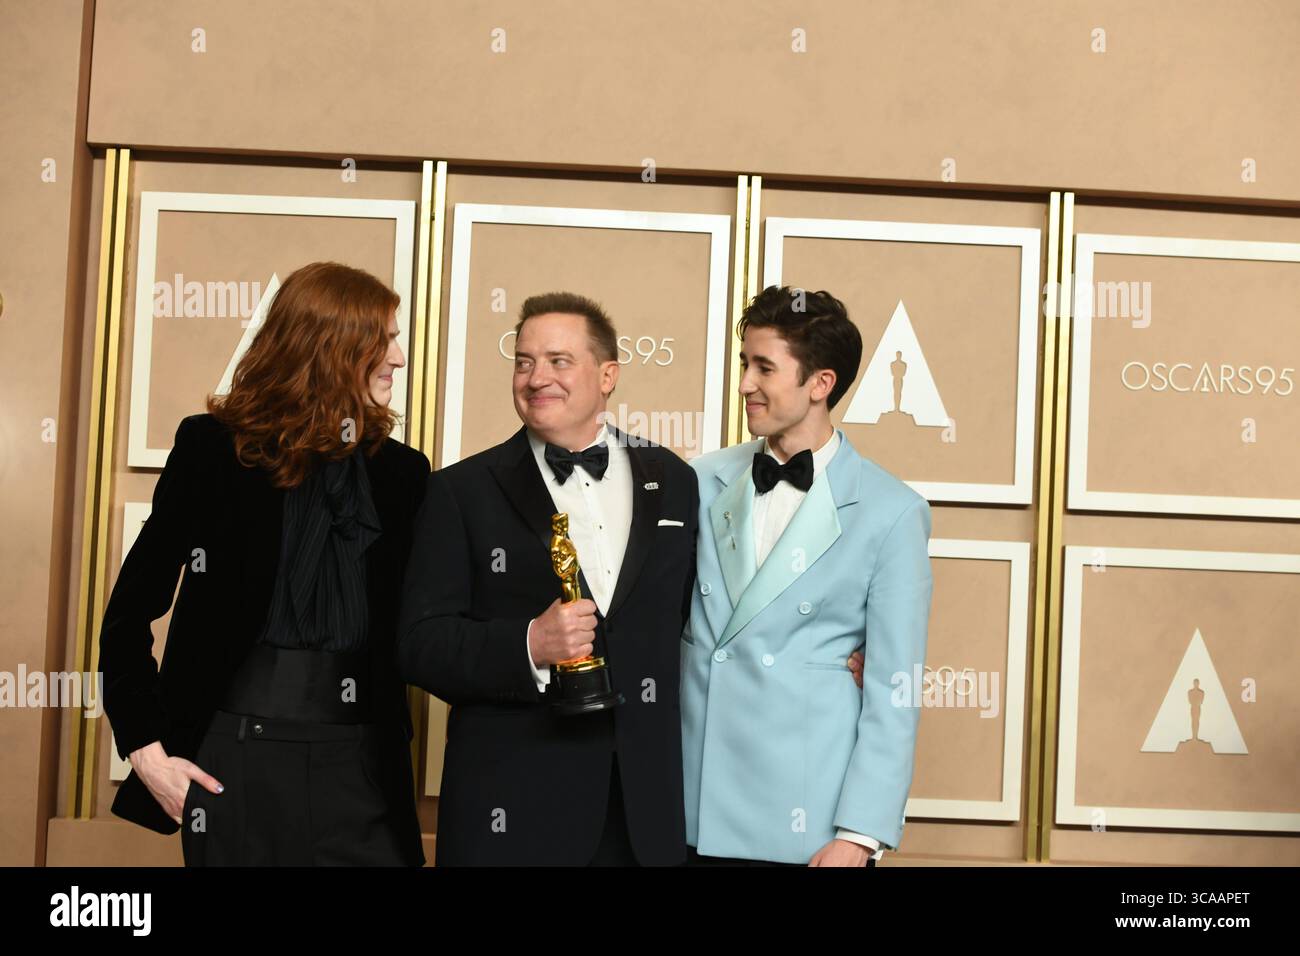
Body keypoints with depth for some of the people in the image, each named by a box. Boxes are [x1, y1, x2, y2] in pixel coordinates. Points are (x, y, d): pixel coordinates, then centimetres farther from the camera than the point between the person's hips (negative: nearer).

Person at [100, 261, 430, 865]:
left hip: (360, 764, 2)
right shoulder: (215, 448, -1)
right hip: (239, 755, -2)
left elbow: (414, 630, 12)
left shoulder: (400, 472, 7)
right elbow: (130, 610, 2)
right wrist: (145, 746, -4)